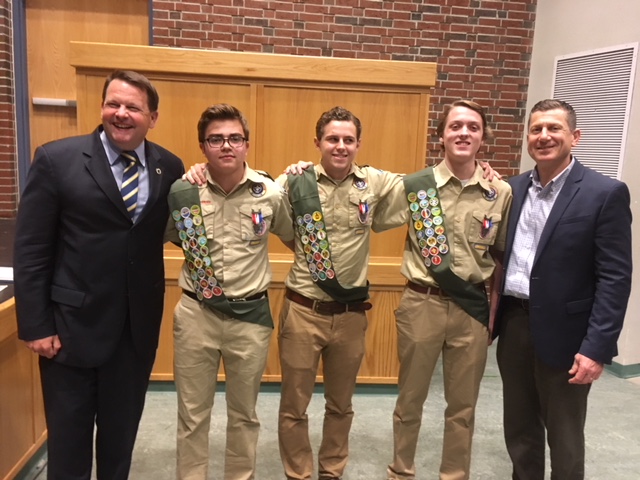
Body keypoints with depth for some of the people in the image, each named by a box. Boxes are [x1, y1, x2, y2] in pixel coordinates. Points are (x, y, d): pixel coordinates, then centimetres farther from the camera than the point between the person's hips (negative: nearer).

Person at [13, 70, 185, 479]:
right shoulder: (56, 159, -8)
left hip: (138, 326, 3)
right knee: (69, 440, 16)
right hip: (73, 323, -2)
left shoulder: (169, 167, 1)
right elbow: (31, 250, -8)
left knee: (121, 436, 20)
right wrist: (35, 325, -9)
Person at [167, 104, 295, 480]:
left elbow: (295, 239, 12)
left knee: (244, 414, 18)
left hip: (251, 315, 0)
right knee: (193, 413, 15)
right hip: (196, 314, 0)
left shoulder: (271, 193, -6)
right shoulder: (182, 191, -6)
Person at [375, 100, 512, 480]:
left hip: (473, 306, 1)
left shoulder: (501, 194, -1)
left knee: (463, 405, 16)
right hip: (422, 304, -1)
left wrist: (498, 310, 9)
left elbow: (503, 255, 8)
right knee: (411, 398, 16)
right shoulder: (416, 185, -6)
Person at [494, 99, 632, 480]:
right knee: (518, 428, 19)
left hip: (562, 332, -5)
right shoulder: (514, 189, 7)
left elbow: (615, 278, -13)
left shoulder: (605, 193, -9)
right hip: (513, 323, 5)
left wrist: (597, 348, -17)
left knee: (564, 438, 12)